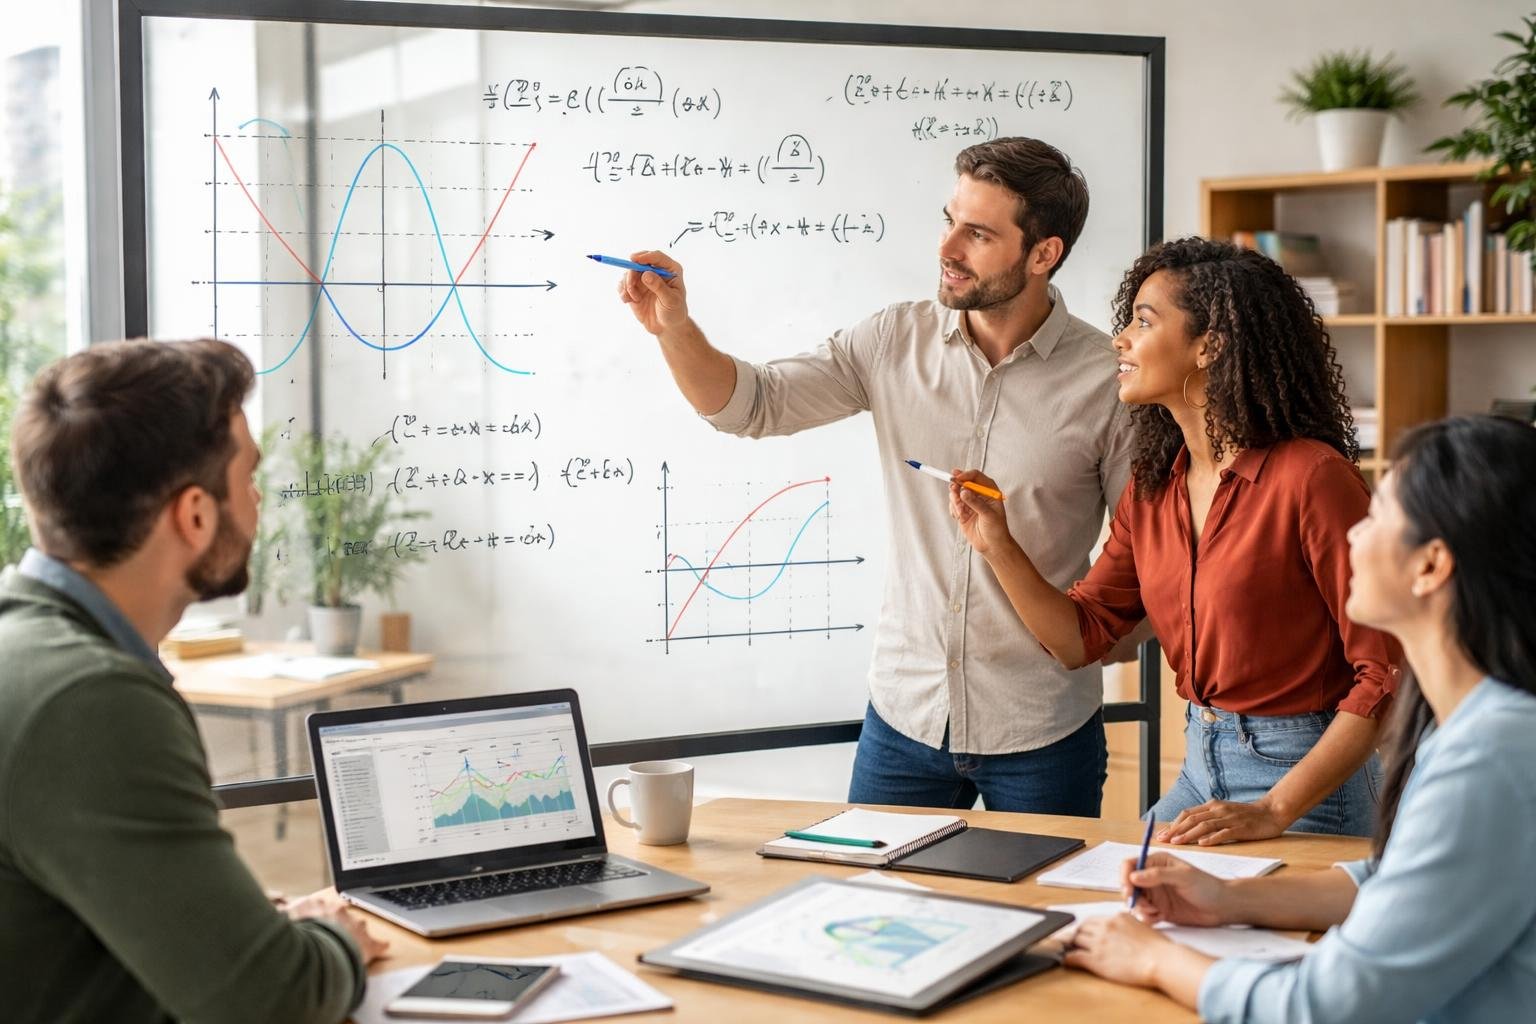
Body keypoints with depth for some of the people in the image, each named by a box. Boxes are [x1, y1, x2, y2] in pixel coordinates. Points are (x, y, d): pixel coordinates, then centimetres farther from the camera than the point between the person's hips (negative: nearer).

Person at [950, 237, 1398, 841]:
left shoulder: (1310, 476, -19)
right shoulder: (1152, 487, 5)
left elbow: (1387, 672, -21)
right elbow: (1079, 637, 8)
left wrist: (1274, 812, -24)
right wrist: (997, 545, -7)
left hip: (1306, 779, -7)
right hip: (1200, 769, 7)